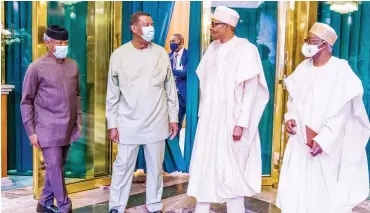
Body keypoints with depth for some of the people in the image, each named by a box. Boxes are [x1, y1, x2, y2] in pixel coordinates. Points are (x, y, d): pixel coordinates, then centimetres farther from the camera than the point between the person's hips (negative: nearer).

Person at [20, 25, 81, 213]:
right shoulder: (36, 67, -8)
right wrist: (31, 131, -8)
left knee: (56, 167, 13)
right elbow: (26, 102, -5)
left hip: (68, 128, 5)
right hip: (48, 129, -5)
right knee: (55, 168, -3)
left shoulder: (73, 65, 6)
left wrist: (78, 120, 12)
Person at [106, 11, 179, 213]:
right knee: (123, 166, 7)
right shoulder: (119, 54, -3)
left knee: (155, 166, 11)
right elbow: (112, 93, 0)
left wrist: (173, 117, 4)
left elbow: (170, 88, 5)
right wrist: (112, 124, -1)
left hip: (156, 122, 1)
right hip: (128, 123, -1)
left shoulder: (161, 53, 0)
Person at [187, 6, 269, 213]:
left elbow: (251, 90, -13)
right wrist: (203, 113, 10)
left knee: (230, 171, 3)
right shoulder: (213, 48, 8)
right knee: (204, 166, 10)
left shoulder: (245, 50, -11)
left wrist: (241, 123, -17)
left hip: (230, 121, -6)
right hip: (210, 119, 6)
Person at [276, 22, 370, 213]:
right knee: (295, 187, 7)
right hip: (300, 139, 6)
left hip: (328, 143, -5)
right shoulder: (303, 68, 6)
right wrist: (290, 117, -4)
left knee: (324, 190, 3)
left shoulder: (341, 71, -12)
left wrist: (322, 139, -20)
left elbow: (341, 112, -14)